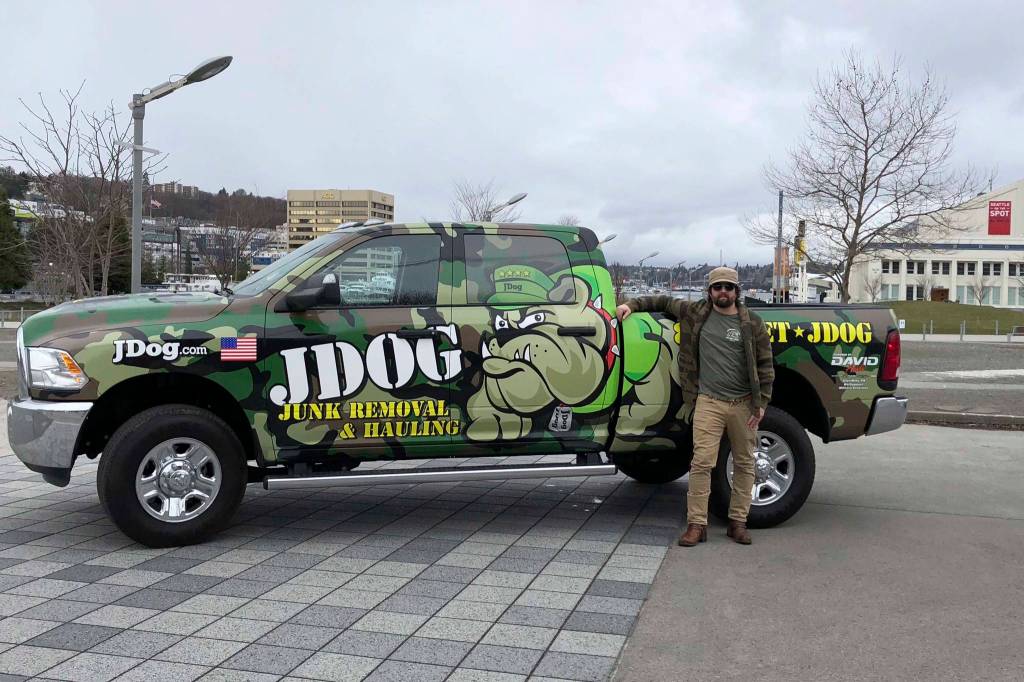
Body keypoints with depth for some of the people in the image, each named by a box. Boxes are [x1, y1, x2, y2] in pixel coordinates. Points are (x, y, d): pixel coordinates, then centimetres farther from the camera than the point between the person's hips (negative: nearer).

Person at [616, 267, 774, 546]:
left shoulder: (752, 323, 3)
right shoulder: (695, 313, 5)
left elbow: (765, 365, 5)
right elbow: (664, 302, 20)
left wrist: (761, 403, -1)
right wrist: (632, 304, 9)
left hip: (743, 404, 1)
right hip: (708, 402, -1)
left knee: (744, 464, 7)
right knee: (702, 462, -7)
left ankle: (738, 521, 19)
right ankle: (697, 524, 0)